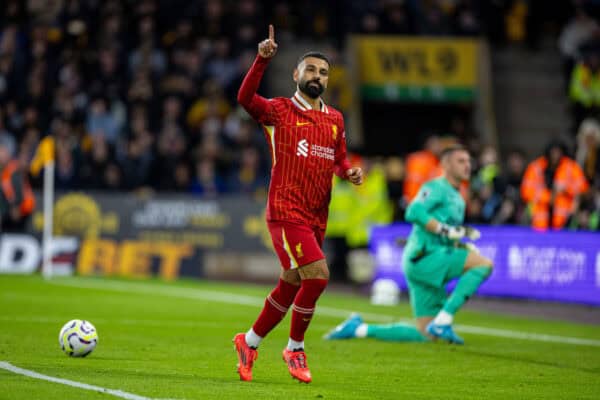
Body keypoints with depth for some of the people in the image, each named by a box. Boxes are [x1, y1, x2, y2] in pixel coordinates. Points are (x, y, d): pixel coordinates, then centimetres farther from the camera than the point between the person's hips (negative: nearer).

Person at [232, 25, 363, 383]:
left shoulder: (335, 119, 13)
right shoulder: (279, 111, -3)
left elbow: (339, 159, 24)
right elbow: (245, 97, -21)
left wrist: (350, 171, 0)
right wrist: (263, 60, -34)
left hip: (316, 218, 6)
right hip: (286, 211, -6)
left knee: (289, 287, 12)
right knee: (317, 276, -18)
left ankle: (250, 343, 30)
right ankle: (295, 348, 1)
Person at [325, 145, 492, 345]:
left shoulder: (458, 199, 23)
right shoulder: (436, 188, -5)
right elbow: (414, 213, -22)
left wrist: (464, 247, 10)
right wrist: (447, 231, -24)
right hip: (423, 257, -9)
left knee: (426, 335, 6)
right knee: (484, 264, -22)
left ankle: (359, 329, 12)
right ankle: (443, 321, -24)